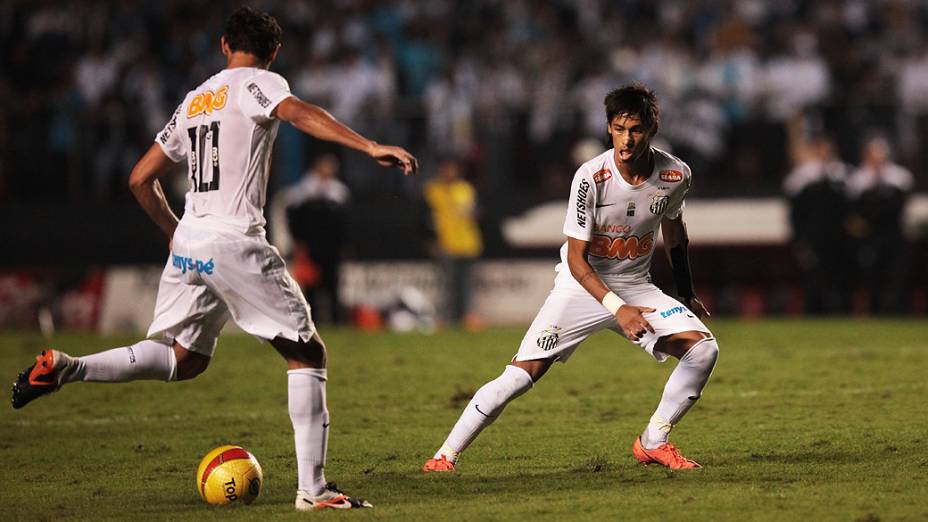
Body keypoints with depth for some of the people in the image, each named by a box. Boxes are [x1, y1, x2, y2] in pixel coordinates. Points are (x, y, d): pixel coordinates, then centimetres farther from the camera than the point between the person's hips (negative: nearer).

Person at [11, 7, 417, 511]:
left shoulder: (193, 100, 20)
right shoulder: (258, 83, 0)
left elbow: (140, 178, 22)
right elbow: (299, 112, -22)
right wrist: (370, 146, -30)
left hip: (188, 242, 7)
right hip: (236, 243, -7)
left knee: (185, 358, 19)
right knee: (306, 353, 1)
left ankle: (63, 368, 4)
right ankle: (313, 488, -4)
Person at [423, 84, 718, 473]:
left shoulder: (675, 175, -9)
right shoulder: (591, 177, -22)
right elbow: (576, 259, -20)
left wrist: (686, 295, 22)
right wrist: (617, 308, -32)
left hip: (637, 288, 4)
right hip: (582, 285, -4)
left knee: (703, 348, -15)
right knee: (523, 373, -16)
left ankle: (653, 443, 1)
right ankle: (447, 454, -5)